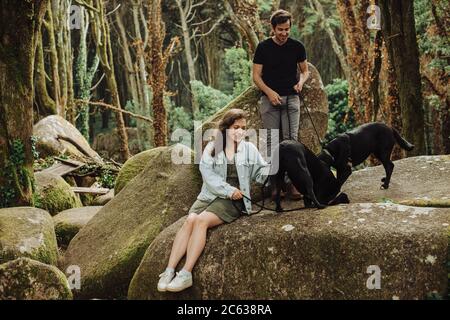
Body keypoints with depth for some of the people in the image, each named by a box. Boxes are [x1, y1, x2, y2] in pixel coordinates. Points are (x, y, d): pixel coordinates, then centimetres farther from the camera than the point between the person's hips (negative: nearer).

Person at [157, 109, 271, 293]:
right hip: (209, 195, 2)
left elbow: (262, 172, 5)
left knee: (201, 220, -28)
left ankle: (186, 274, -33)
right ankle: (169, 270, -30)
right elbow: (208, 173, -3)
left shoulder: (249, 149, 11)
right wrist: (228, 190, -14)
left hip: (233, 201, -2)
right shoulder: (212, 148, 10)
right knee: (190, 220, -27)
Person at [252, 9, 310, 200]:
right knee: (271, 141, 0)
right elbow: (256, 75, -1)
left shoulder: (297, 47, 4)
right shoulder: (263, 47, 0)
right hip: (269, 99, -1)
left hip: (291, 98, 1)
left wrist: (301, 81, -10)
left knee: (291, 140, -4)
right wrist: (269, 92, -16)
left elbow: (305, 70, 12)